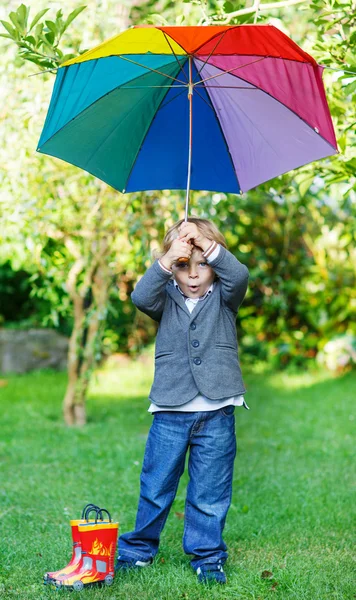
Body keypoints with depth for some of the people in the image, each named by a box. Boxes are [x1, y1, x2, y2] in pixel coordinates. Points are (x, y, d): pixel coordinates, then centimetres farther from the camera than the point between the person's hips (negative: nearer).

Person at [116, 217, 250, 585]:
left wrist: (206, 243, -23)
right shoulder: (167, 300, 6)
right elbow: (141, 297, -14)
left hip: (216, 413, 0)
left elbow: (239, 276, -15)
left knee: (210, 491, 7)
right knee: (156, 486, 9)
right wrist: (166, 260, -25)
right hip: (170, 412, 1)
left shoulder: (223, 299, 6)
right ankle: (138, 549, 26)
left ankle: (208, 557, 21)